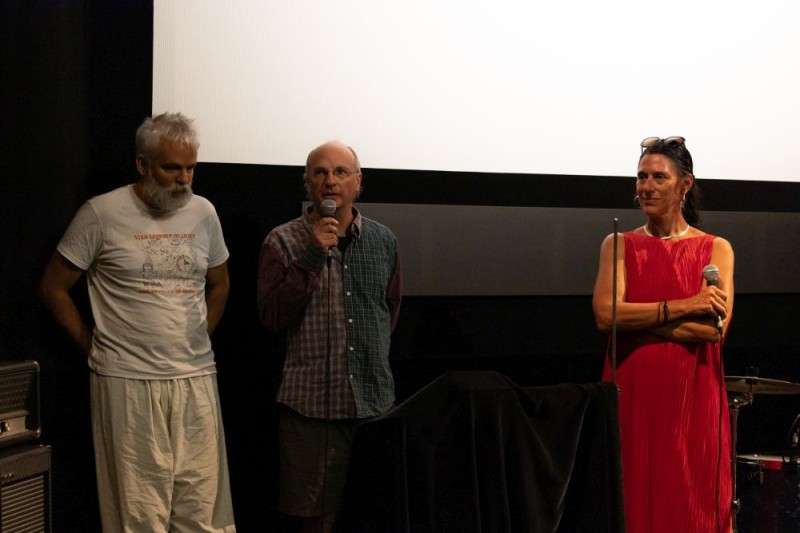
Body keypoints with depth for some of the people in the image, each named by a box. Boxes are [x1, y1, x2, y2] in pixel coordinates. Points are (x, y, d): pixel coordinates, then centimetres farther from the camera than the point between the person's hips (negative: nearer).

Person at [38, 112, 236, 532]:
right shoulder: (103, 213, -5)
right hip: (127, 383, -4)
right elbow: (53, 288, 2)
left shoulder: (203, 213, 8)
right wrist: (90, 343, 1)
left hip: (196, 379, 4)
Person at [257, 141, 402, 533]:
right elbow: (272, 316, -12)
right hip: (312, 404, -3)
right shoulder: (283, 242, -2)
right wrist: (313, 256, -18)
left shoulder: (383, 240, 9)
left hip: (375, 401, 3)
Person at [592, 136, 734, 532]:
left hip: (693, 397, -1)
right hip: (633, 396, 1)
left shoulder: (716, 249, 4)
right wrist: (682, 307, -13)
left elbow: (715, 327, -10)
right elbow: (605, 314, -8)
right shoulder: (620, 246, 8)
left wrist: (637, 320, -10)